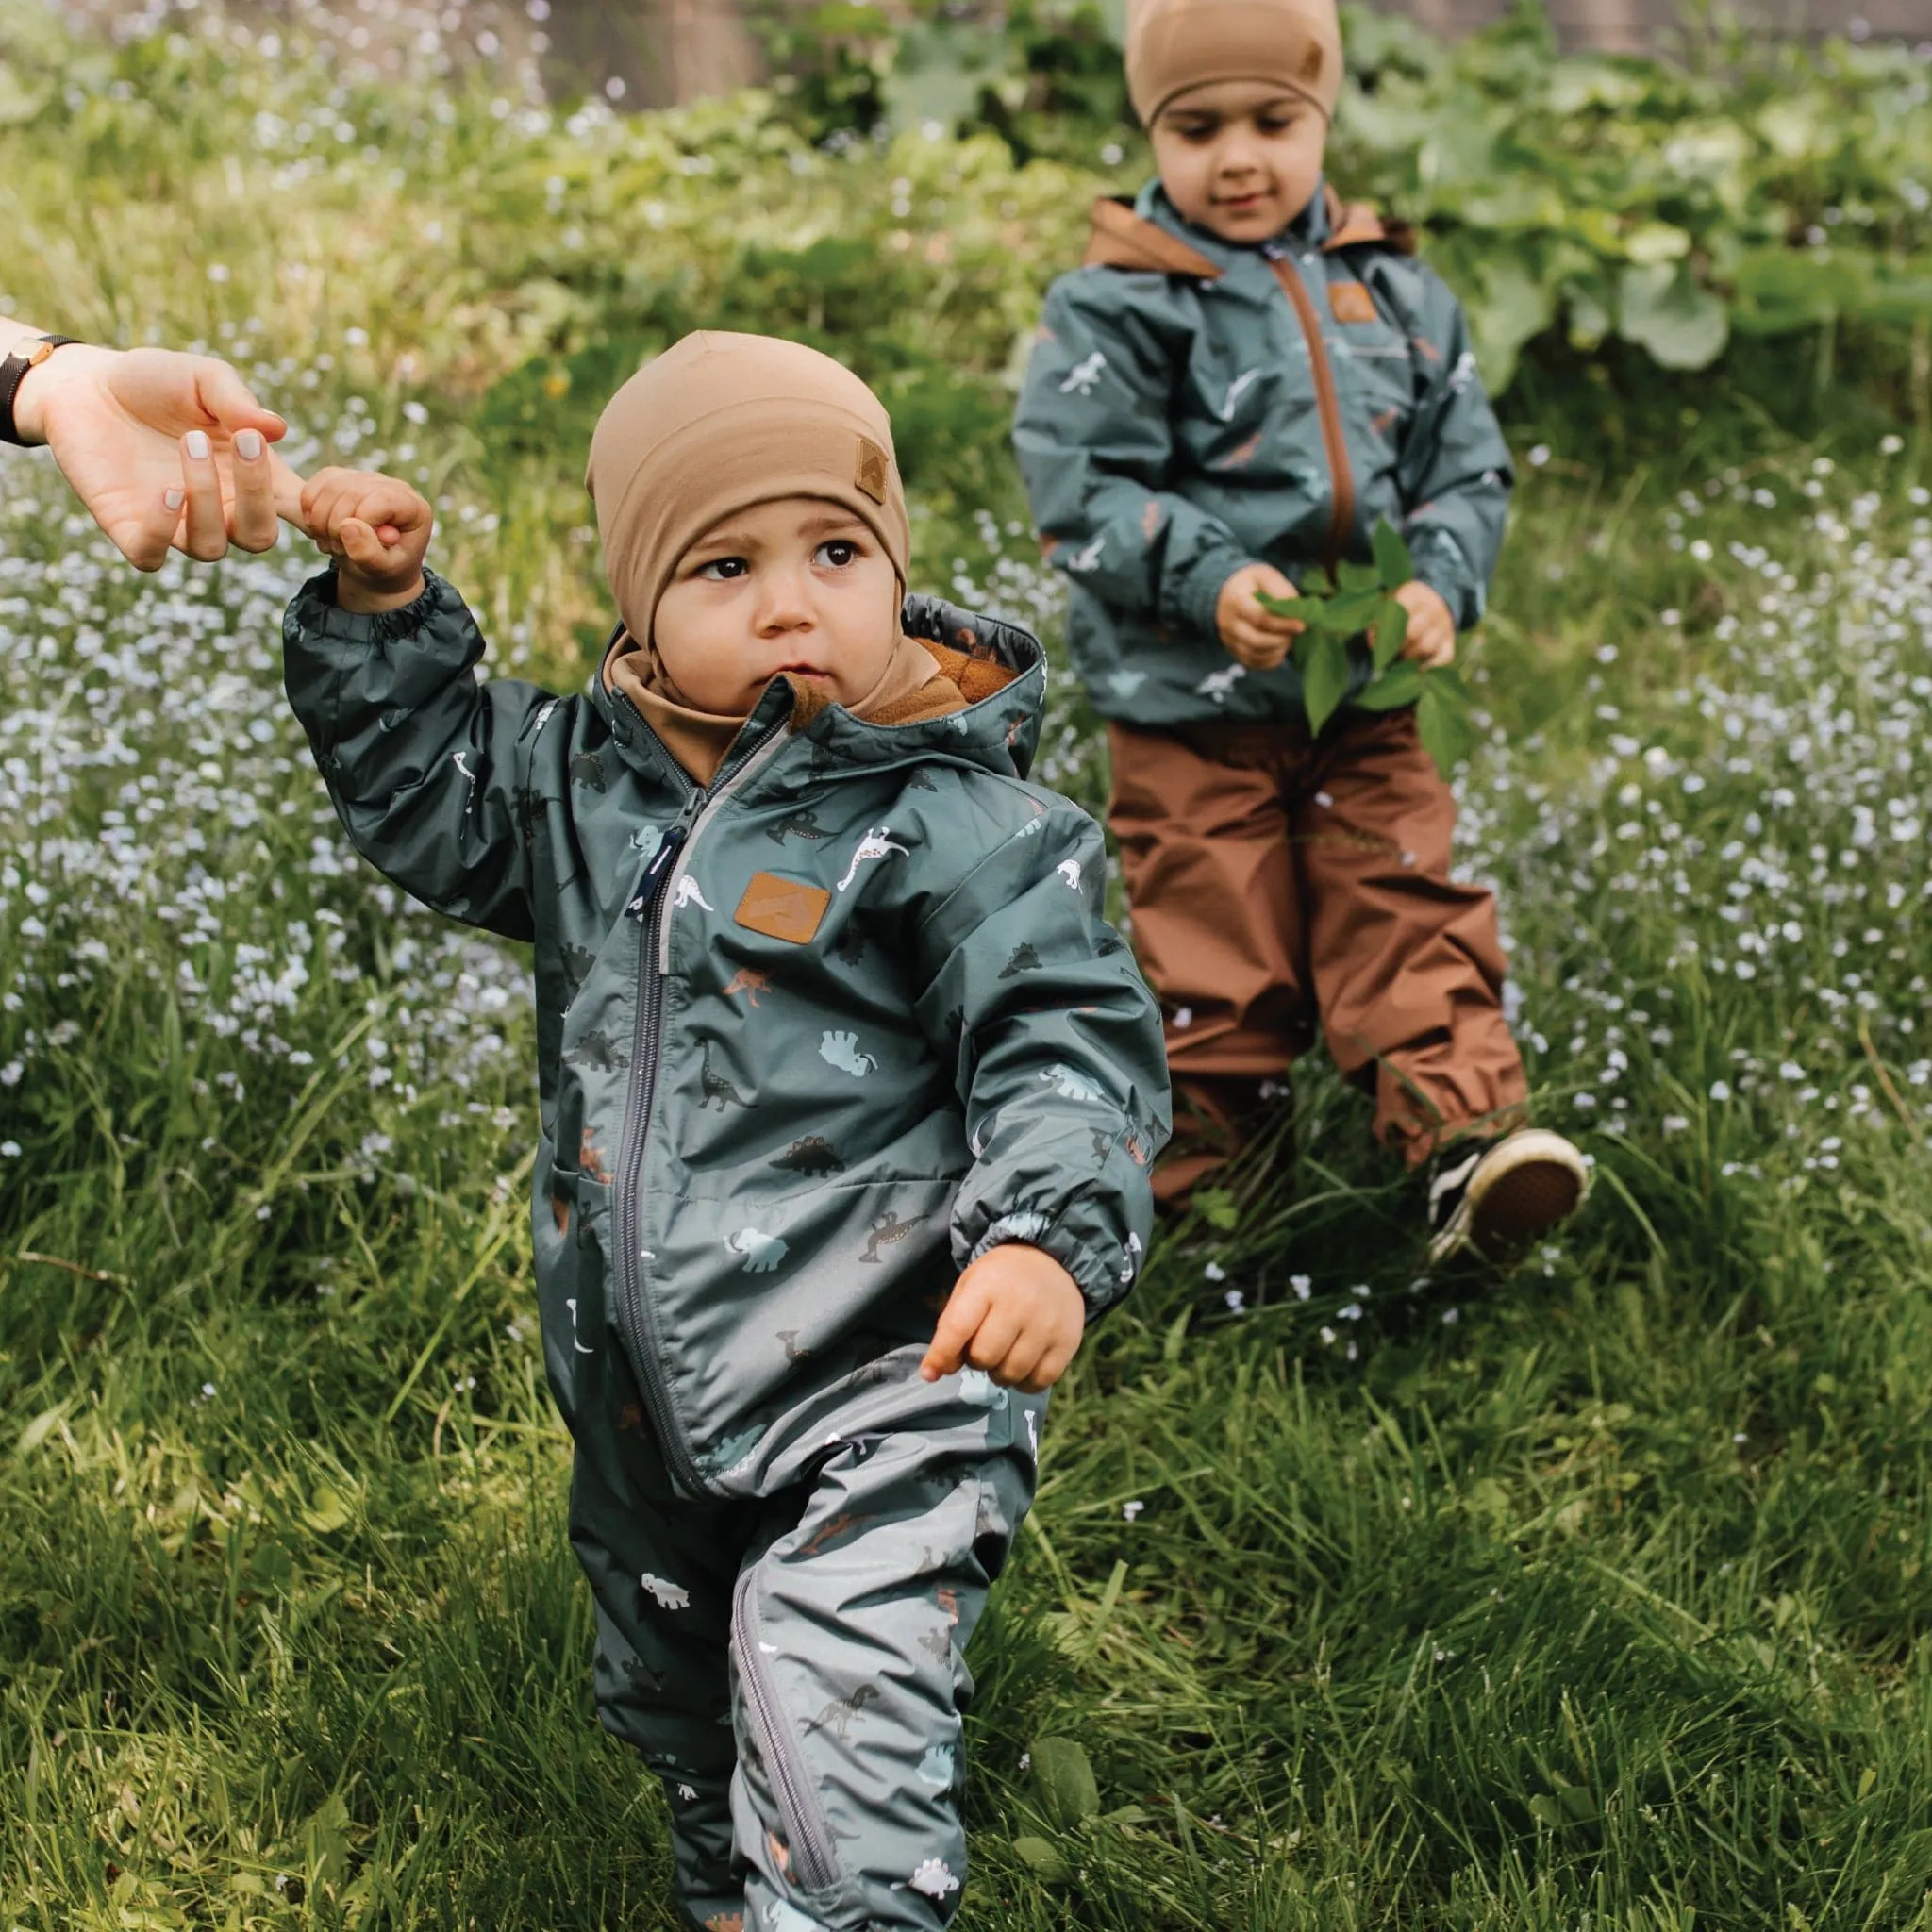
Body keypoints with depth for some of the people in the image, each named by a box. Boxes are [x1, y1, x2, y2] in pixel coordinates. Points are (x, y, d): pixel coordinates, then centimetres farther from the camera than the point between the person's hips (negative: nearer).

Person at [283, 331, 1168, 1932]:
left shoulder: (957, 823, -17)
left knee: (837, 1779, -18)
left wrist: (1051, 1237, -37)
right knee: (675, 1704, 29)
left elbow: (1070, 1044, -20)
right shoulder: (580, 776, 2)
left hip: (880, 1394, -7)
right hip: (645, 1406, 7)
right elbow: (424, 796, 18)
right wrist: (380, 607, 5)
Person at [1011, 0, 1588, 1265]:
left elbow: (1468, 468, 8)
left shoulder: (1394, 296, 4)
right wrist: (1207, 581, -23)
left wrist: (1441, 585, -11)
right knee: (1220, 958, 3)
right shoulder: (1120, 305, -8)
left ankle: (1464, 1134, -7)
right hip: (1187, 703, -3)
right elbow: (1078, 486, -11)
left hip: (1364, 698, 3)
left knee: (1411, 919, -3)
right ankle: (1190, 1164, 17)